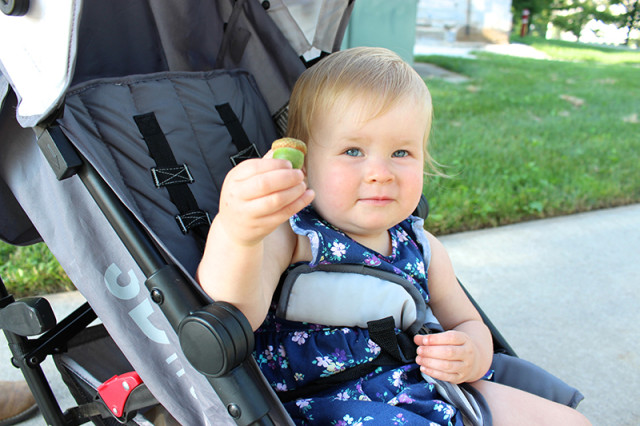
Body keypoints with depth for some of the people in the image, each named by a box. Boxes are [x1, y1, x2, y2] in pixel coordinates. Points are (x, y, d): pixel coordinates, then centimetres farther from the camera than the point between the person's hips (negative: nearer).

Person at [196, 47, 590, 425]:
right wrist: (235, 234, -55)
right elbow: (235, 316, -33)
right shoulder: (286, 237, -14)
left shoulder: (422, 247, 5)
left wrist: (472, 355, -6)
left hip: (426, 393, 6)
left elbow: (467, 322, 18)